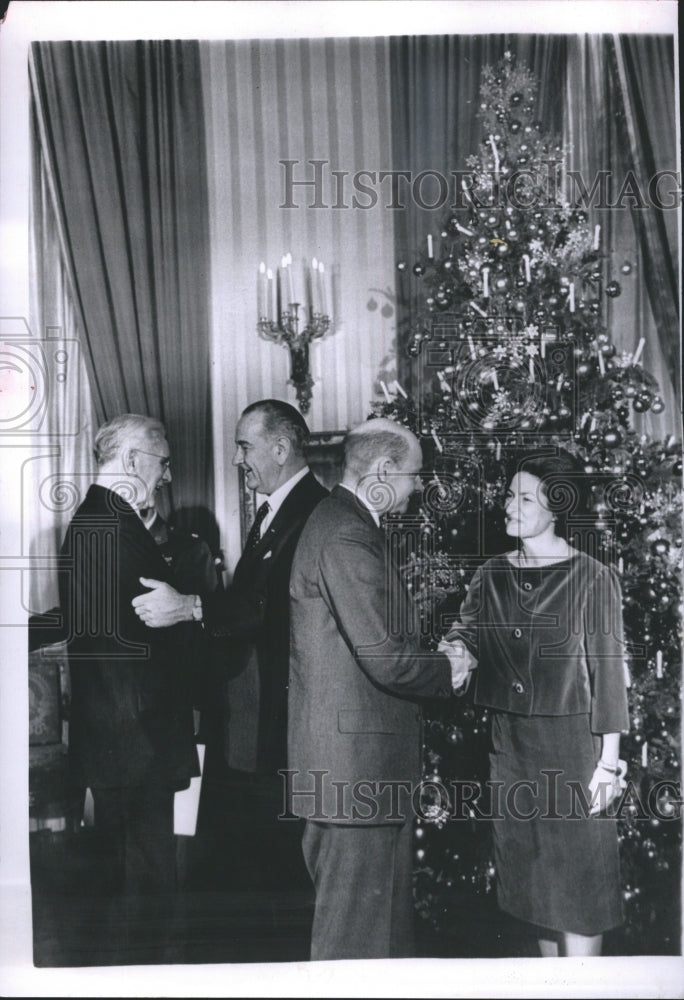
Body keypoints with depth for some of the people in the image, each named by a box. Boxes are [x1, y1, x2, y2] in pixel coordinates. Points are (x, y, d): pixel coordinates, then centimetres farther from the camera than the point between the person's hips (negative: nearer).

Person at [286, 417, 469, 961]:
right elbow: (383, 658, -24)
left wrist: (433, 654, 8)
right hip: (358, 759, -11)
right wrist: (446, 670, -6)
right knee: (358, 921, 3)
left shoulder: (341, 521, 14)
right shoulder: (347, 534, -20)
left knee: (383, 908, 20)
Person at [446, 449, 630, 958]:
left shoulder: (593, 579, -8)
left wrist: (608, 761, -9)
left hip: (572, 743, -5)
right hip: (511, 744, 5)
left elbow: (607, 672, -8)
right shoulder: (491, 575, 6)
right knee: (534, 875, 15)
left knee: (577, 876, 2)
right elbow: (466, 639, 1)